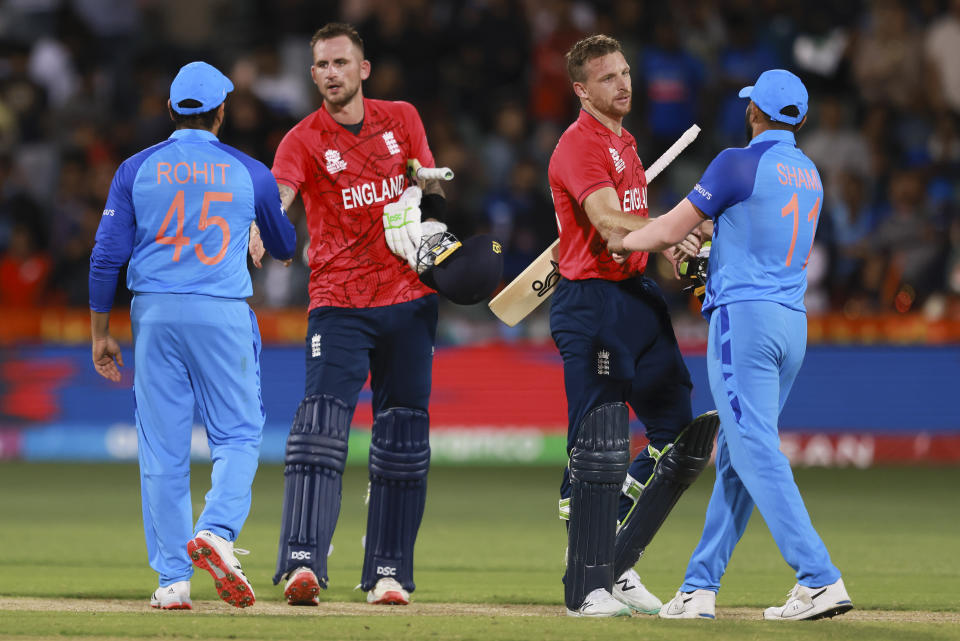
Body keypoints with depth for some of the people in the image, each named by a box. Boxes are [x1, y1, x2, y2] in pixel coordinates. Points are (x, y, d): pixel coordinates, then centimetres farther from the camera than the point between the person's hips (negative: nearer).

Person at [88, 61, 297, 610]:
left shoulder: (137, 169, 5)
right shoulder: (250, 173, 4)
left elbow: (107, 256, 1)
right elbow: (286, 247, 19)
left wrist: (101, 334, 7)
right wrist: (279, 243, 43)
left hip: (155, 316, 1)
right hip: (225, 316, -1)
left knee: (163, 448, 5)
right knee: (237, 436, 6)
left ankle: (173, 578, 3)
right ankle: (216, 532, -20)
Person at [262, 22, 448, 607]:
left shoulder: (402, 119, 7)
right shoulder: (304, 140, -5)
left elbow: (431, 186, 20)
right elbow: (276, 195, -23)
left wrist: (429, 214, -2)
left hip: (410, 300, 4)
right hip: (339, 305, -4)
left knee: (403, 438, 6)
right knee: (320, 427, -18)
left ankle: (389, 573, 14)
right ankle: (303, 564, -26)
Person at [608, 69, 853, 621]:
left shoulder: (739, 163, -8)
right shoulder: (810, 175, 15)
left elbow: (668, 232, -5)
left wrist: (615, 241, 13)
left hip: (744, 315, -8)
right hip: (794, 322, 8)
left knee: (756, 452, -10)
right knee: (737, 455, 11)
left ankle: (820, 579, -19)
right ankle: (701, 586, 13)